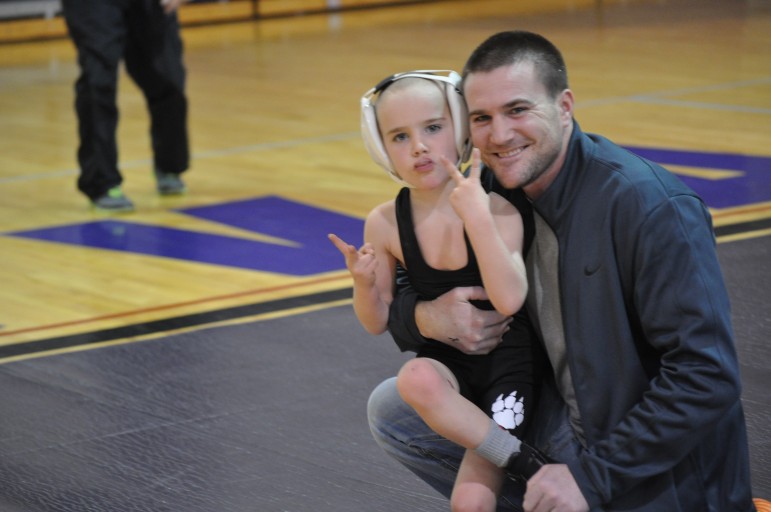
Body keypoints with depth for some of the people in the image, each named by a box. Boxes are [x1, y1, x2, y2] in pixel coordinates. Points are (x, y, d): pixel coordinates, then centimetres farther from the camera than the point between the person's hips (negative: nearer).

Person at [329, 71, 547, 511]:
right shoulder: (385, 224, -9)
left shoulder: (496, 208, -18)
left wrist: (476, 216, -38)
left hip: (506, 358, -2)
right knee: (416, 379, -34)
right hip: (445, 359, 3)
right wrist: (364, 283, -20)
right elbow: (379, 323, 2)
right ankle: (526, 465, -20)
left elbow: (509, 301, -32)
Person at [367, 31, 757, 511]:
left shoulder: (651, 206, -24)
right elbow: (400, 301, 8)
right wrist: (427, 317, -18)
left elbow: (708, 377, -28)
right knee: (392, 408, 2)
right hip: (563, 425, 7)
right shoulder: (486, 195, -2)